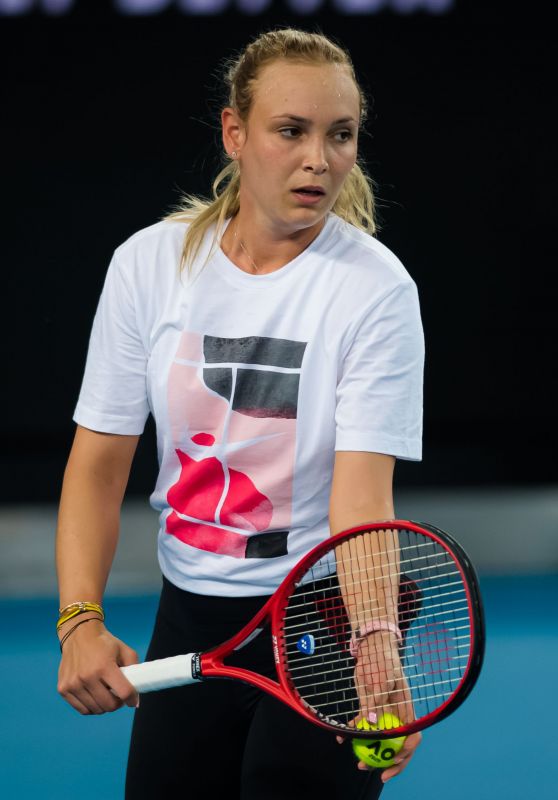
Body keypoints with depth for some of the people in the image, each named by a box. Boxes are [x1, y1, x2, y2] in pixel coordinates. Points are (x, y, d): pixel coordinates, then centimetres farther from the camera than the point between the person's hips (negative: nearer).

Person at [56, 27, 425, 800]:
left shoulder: (376, 288, -15)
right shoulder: (149, 263, -5)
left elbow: (361, 493, -23)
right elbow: (99, 461, -3)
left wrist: (377, 654, -39)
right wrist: (81, 620, -17)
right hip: (190, 619, 3)